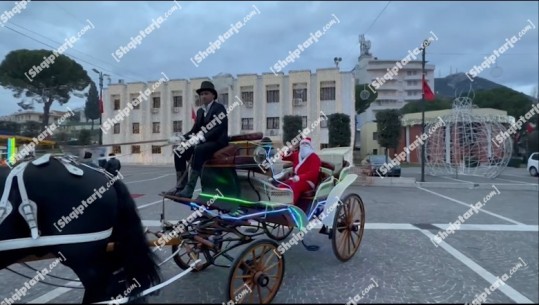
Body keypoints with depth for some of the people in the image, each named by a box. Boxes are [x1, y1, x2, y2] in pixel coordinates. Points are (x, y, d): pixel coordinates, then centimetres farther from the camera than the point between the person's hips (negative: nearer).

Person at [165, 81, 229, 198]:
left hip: (218, 141, -8)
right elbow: (194, 130, 14)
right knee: (180, 151, -10)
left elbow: (219, 128, -20)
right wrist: (182, 138, -5)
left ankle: (189, 190, -38)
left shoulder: (219, 108, -6)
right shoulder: (200, 111, 17)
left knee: (199, 150, -36)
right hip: (203, 142, 8)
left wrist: (202, 138, -31)